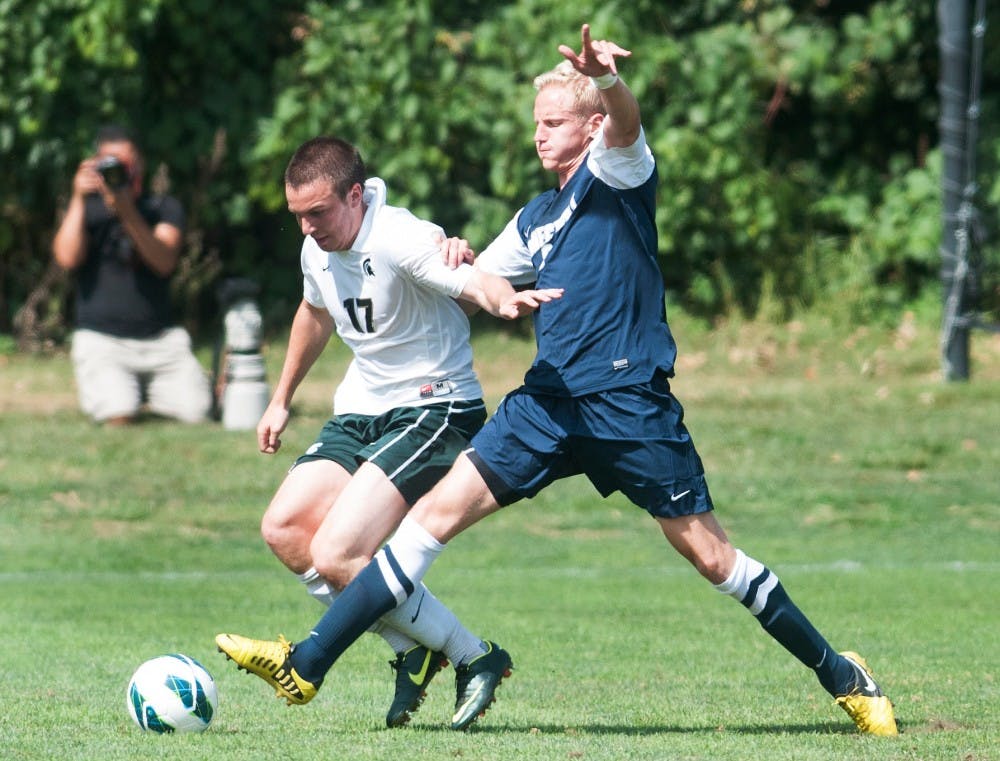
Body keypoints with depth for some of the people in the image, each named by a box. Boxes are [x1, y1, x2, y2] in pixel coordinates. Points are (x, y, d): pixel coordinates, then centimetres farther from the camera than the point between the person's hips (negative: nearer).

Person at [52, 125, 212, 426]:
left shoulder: (164, 208, 7)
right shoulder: (85, 209, 7)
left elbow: (165, 262, -13)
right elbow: (67, 258, -13)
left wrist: (128, 214, -25)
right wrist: (78, 198, -16)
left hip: (161, 339, 2)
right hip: (102, 341, -2)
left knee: (196, 409, -16)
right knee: (118, 415, -27)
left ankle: (148, 391, 18)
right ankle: (107, 389, 12)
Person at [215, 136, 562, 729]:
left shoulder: (401, 240, -21)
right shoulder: (318, 249, 5)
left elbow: (473, 282, -39)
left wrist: (505, 299, -63)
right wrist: (282, 401, 36)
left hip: (434, 410, -9)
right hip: (361, 413, 9)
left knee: (336, 557, -21)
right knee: (284, 529, -6)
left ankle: (475, 659, -5)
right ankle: (413, 652, 6)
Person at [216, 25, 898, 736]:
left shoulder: (616, 170, 0)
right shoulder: (537, 217, 21)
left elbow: (624, 122, -24)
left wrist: (606, 78, -49)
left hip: (629, 402, -6)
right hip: (552, 400, 6)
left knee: (710, 555, -3)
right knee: (440, 509, -5)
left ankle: (842, 675, 13)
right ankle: (309, 663, -9)